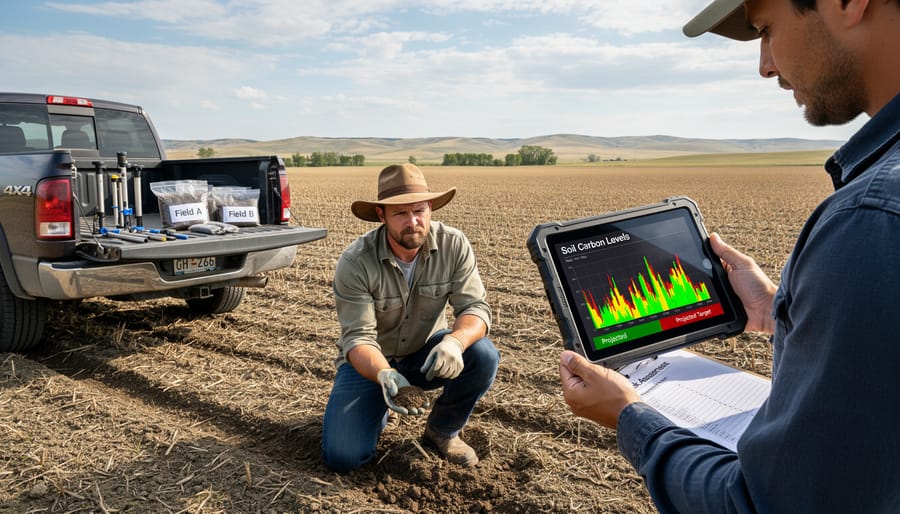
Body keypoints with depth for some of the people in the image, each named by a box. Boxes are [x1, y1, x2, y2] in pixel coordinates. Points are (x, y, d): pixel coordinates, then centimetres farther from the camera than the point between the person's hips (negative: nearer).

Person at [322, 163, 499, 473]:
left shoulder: (454, 245, -17)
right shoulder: (355, 262, -24)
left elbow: (475, 307, -20)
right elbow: (358, 339, -25)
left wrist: (455, 341, -43)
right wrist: (385, 375, -46)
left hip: (426, 355, 2)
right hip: (371, 361, -2)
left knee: (483, 355, -28)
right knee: (342, 458, -18)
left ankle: (442, 430, 1)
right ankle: (376, 412, 18)